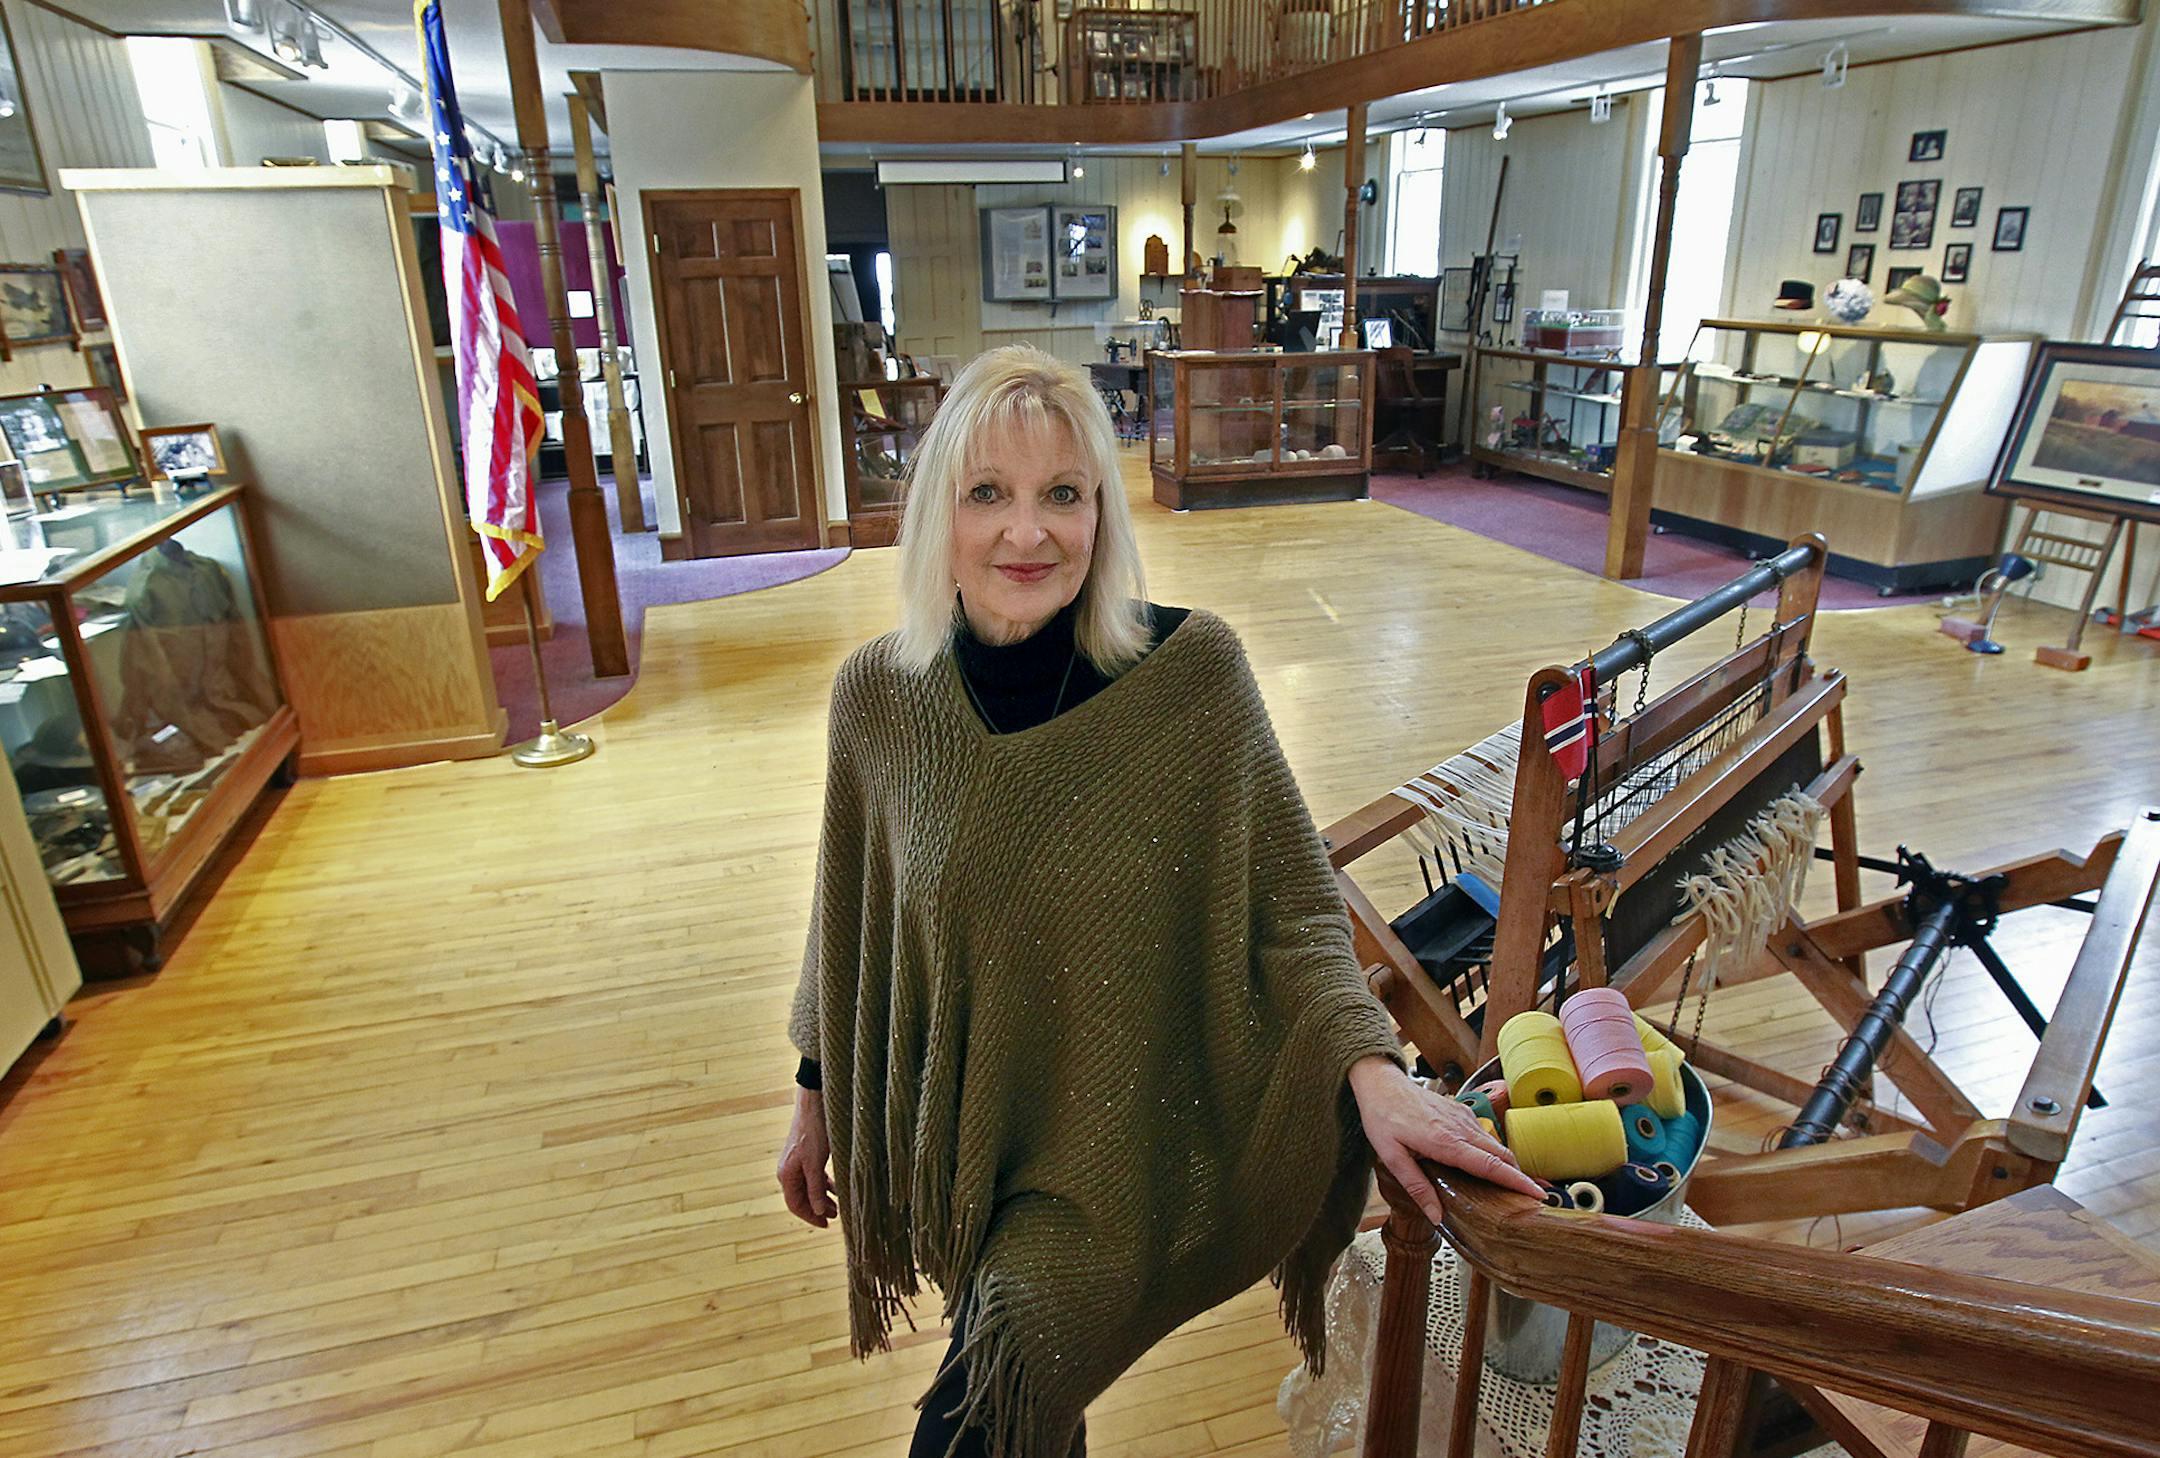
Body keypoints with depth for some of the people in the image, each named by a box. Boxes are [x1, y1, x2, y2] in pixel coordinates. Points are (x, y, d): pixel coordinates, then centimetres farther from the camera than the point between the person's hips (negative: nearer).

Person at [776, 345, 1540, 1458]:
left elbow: (1290, 902, -11)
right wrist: (817, 1101, 12)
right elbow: (848, 922, 3)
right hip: (953, 1136, 3)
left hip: (1117, 1146, -3)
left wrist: (1372, 1070, -26)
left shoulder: (1193, 669, -18)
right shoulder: (877, 696, -11)